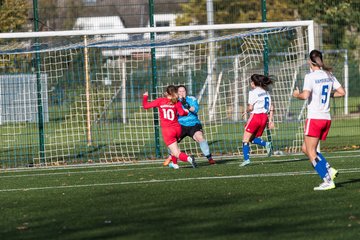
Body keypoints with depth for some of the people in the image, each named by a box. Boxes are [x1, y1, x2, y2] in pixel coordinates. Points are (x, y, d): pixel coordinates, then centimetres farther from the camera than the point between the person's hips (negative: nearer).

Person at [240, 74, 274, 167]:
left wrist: (246, 111, 8)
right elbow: (271, 108, 11)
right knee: (253, 138, 19)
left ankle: (246, 159, -8)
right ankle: (266, 144, -7)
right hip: (264, 117, 7)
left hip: (255, 116, -7)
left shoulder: (253, 92, -9)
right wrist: (270, 120, 14)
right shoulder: (266, 92, 12)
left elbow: (250, 107, -14)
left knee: (245, 139, 2)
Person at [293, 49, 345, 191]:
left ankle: (328, 181, -11)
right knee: (305, 148, 18)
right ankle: (329, 170, 2)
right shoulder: (329, 75, 8)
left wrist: (297, 94, -2)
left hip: (314, 118, -7)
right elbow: (342, 92, 9)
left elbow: (305, 95, -23)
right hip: (327, 118, 7)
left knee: (311, 152, -1)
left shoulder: (310, 76, -11)